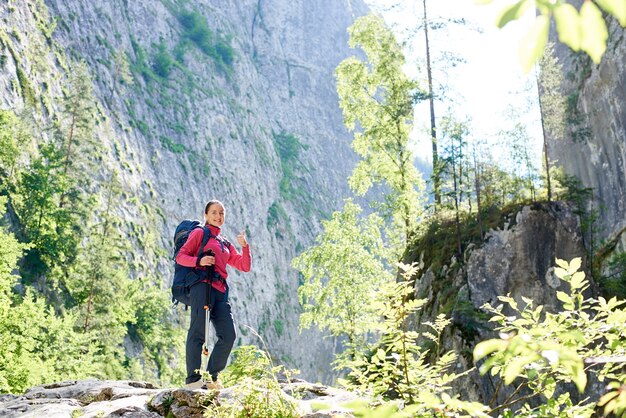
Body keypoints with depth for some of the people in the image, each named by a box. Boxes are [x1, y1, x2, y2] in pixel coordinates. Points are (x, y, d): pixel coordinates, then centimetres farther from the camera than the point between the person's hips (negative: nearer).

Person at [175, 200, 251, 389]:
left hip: (220, 291, 6)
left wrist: (245, 246, 7)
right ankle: (193, 379, -13)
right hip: (202, 286, -6)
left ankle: (211, 378, 1)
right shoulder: (200, 233, 12)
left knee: (228, 335, -5)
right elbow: (180, 256, 2)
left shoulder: (225, 244, 29)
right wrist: (199, 261, -15)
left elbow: (244, 266, 22)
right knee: (198, 332, -13)